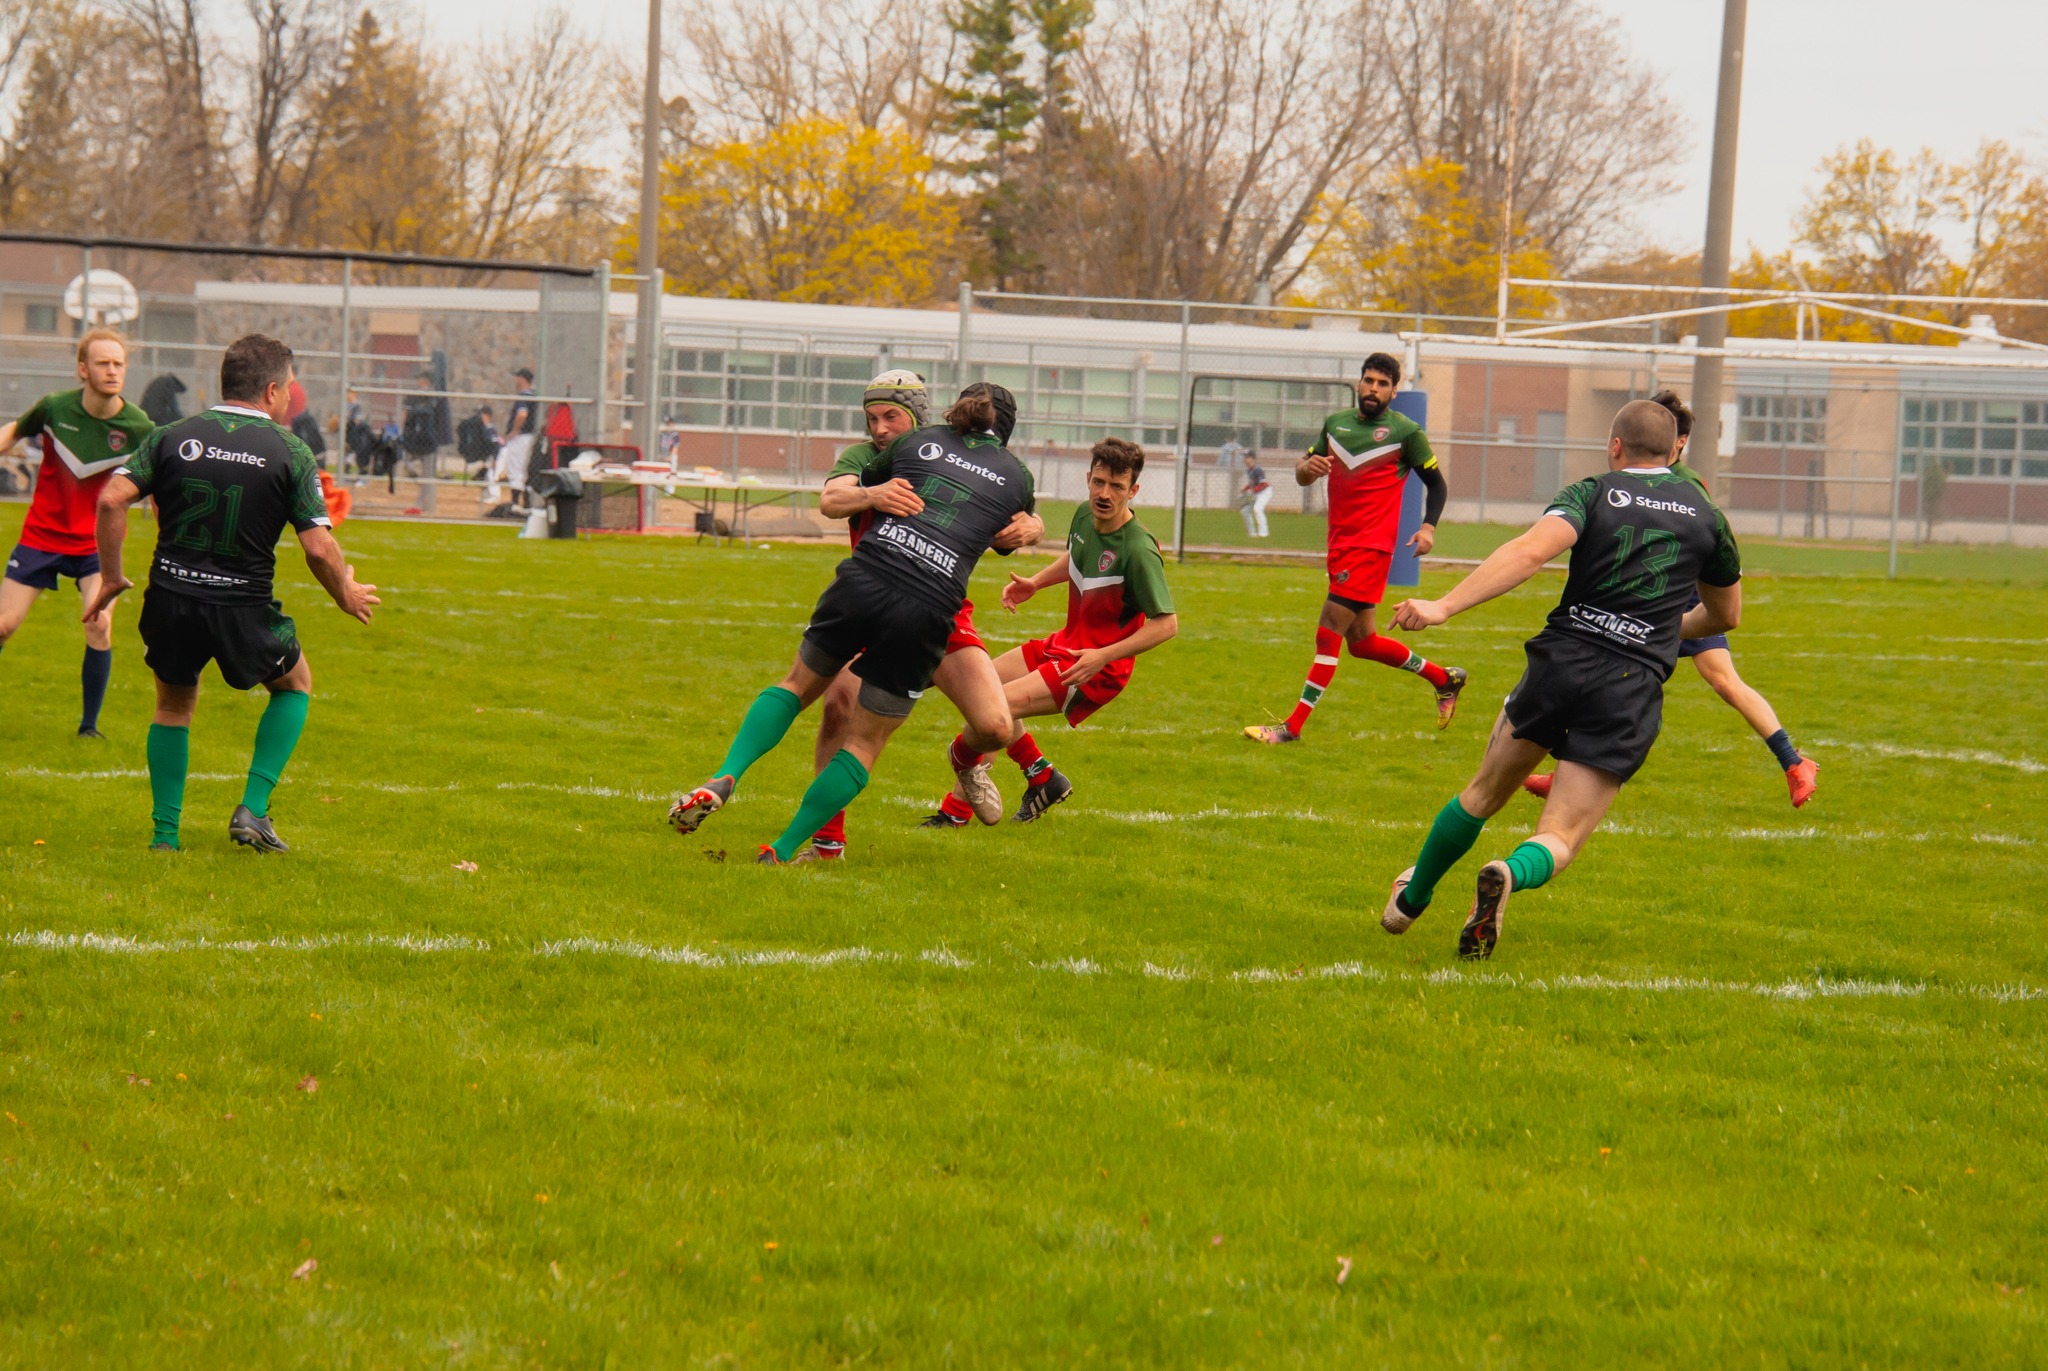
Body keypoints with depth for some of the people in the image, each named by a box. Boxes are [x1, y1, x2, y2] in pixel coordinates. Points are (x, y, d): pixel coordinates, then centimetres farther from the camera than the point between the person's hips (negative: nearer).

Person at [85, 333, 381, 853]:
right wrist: (347, 595, 10)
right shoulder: (289, 452, -4)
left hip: (170, 600, 2)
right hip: (243, 609, -2)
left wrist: (111, 576, 5)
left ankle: (164, 830, 20)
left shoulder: (173, 437, 4)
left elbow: (111, 499, -5)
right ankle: (253, 810, 13)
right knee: (295, 684, 25)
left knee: (173, 704, 26)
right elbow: (319, 549, -8)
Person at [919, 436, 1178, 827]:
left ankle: (963, 758, 15)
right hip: (1065, 644, 9)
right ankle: (1041, 777, 27)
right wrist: (1035, 583, 7)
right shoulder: (1084, 517, -2)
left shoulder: (1138, 551, -26)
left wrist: (1104, 655, -28)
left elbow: (1167, 623, -24)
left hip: (1098, 668, -9)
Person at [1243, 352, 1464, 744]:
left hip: (1371, 546, -7)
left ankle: (1293, 726, -12)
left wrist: (1428, 526, -11)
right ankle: (1444, 679, 32)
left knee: (1329, 631, -13)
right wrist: (1306, 467, -8)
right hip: (1340, 542, 7)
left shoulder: (1406, 432, -3)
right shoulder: (1336, 424, 12)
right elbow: (1303, 477, 16)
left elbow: (1436, 484, 5)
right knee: (1362, 641, 13)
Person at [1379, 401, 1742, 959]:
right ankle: (1513, 873, -34)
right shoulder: (1705, 515, 12)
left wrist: (1443, 606, -23)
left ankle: (1410, 899, 38)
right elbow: (1726, 615, 27)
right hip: (1634, 689, 0)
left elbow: (1530, 551, -17)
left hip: (1563, 661, 0)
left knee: (1483, 794, 23)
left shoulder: (1592, 494, 3)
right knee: (1560, 839, 0)